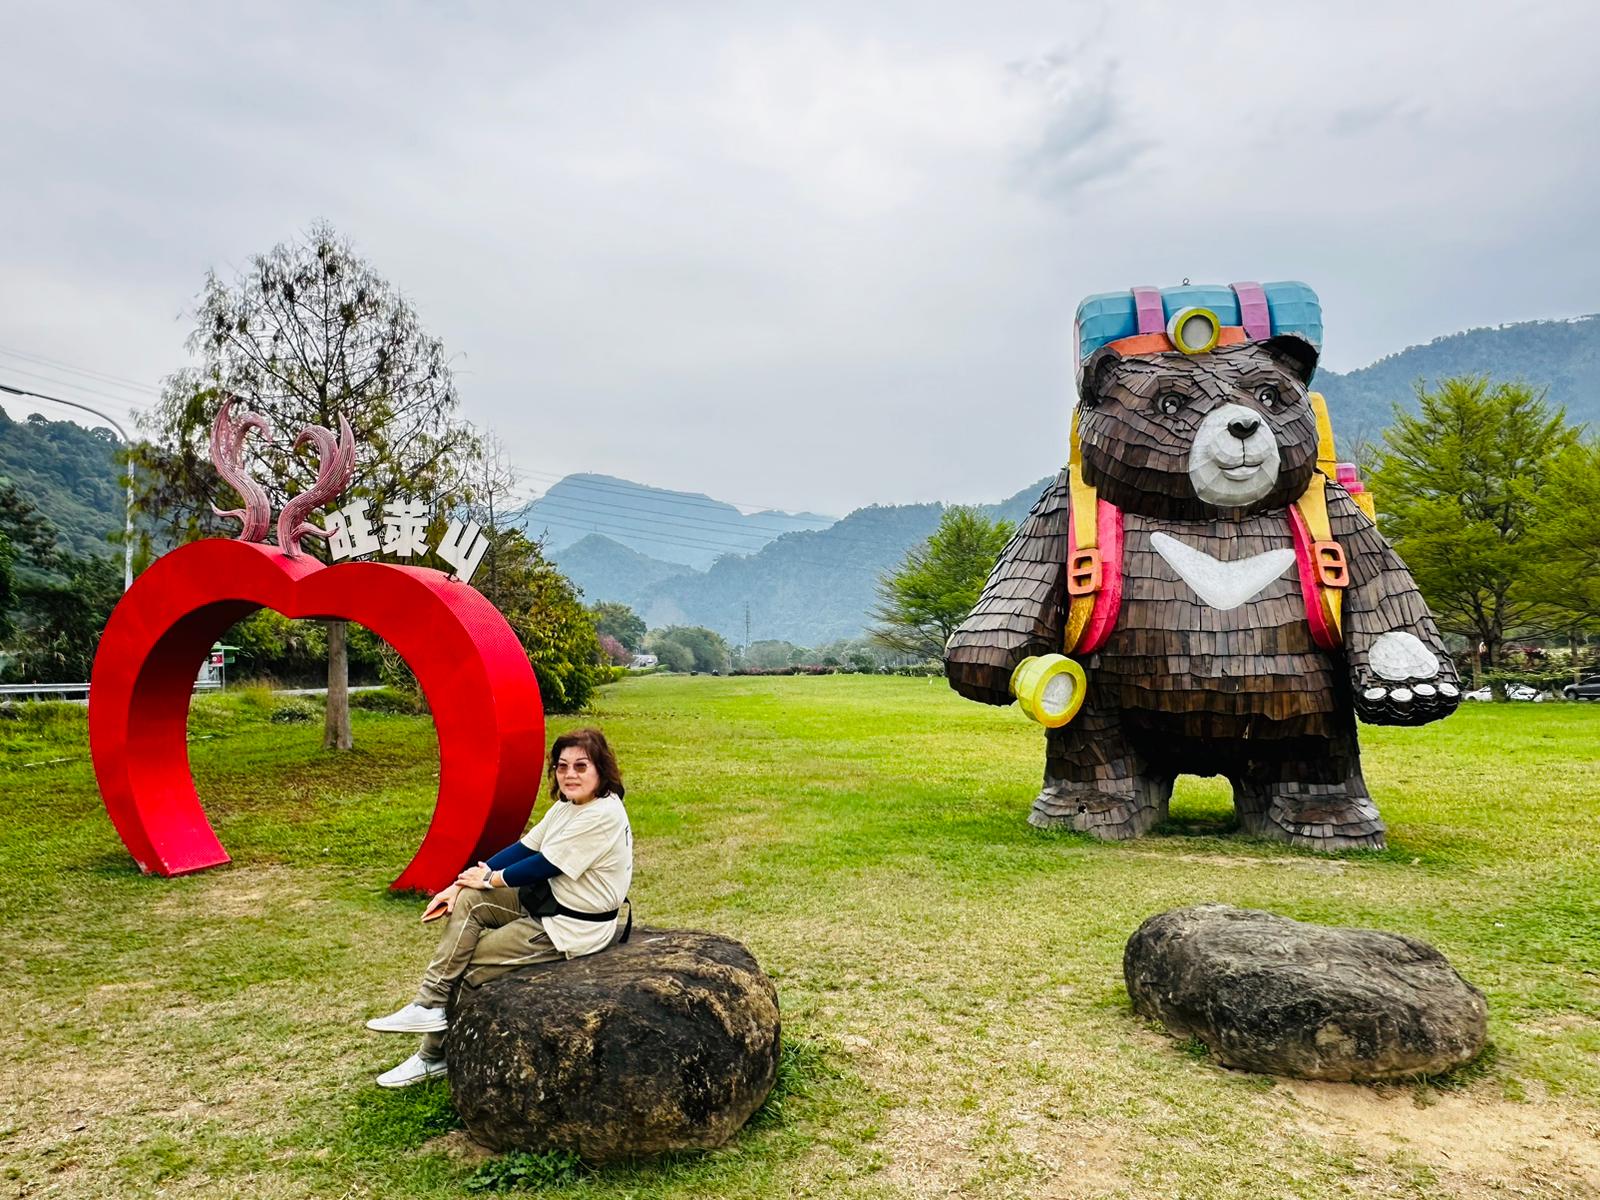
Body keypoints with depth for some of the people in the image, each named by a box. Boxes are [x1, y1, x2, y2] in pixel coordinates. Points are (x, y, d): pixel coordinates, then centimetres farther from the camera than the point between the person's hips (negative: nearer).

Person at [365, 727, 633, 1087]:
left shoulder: (602, 815, -26)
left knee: (468, 960, -1)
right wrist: (461, 884, -4)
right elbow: (524, 848, 3)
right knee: (467, 902, -3)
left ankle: (433, 1055, 21)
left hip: (572, 927, -9)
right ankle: (429, 1006, -2)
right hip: (545, 901, 9)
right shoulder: (567, 806, 4)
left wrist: (491, 879, -7)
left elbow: (543, 866, -22)